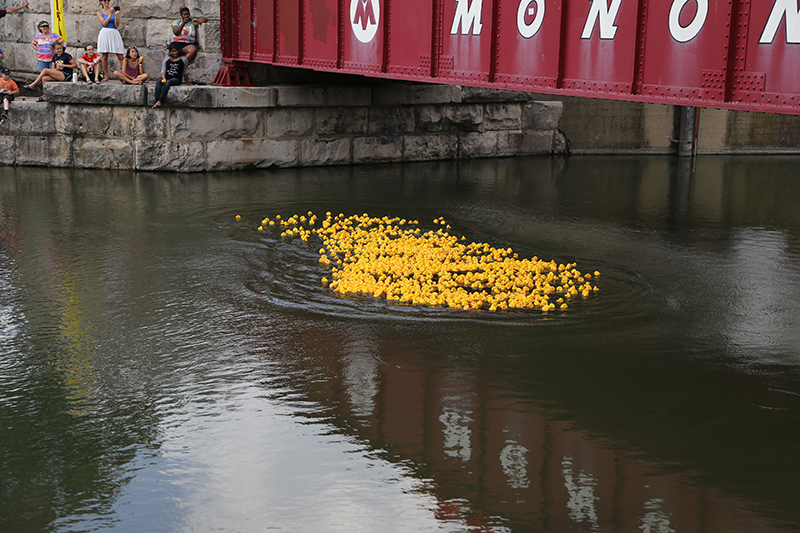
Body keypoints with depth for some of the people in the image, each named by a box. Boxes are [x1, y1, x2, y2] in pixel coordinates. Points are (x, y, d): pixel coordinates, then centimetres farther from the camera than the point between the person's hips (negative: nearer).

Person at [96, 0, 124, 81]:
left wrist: (116, 14, -11)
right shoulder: (99, 12, 9)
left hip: (114, 33, 0)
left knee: (120, 56, -6)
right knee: (104, 56, -1)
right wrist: (110, 14, -12)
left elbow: (117, 25, 1)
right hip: (105, 34, 0)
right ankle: (106, 76, 7)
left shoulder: (114, 10, 10)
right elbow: (104, 23, -6)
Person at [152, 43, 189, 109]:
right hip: (166, 78, 3)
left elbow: (185, 72, 18)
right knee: (158, 83, -32)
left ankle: (159, 101, -51)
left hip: (176, 79, -3)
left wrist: (187, 82, 22)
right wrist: (164, 78, -10)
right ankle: (156, 101, -48)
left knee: (168, 82, -38)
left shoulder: (183, 59, 10)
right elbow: (163, 71, 10)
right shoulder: (166, 59, 18)